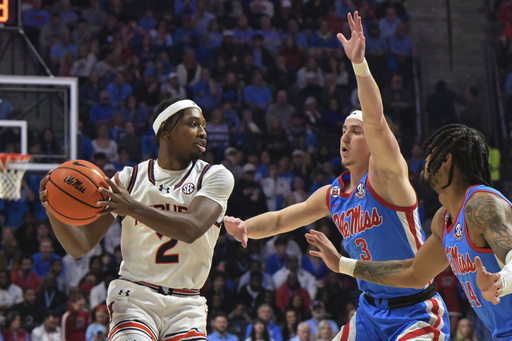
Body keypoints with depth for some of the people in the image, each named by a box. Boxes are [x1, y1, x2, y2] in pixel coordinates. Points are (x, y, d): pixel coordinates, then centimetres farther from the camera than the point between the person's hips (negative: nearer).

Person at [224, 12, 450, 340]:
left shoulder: (387, 175, -13)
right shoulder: (333, 195, 8)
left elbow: (375, 119, -30)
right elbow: (280, 219, 19)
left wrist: (360, 63, -41)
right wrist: (242, 226, -1)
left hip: (418, 314, -8)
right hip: (372, 310, 8)